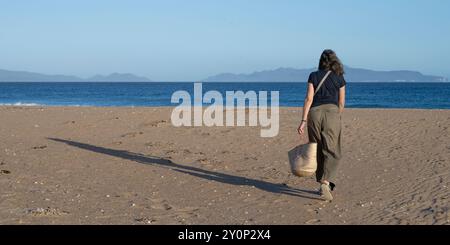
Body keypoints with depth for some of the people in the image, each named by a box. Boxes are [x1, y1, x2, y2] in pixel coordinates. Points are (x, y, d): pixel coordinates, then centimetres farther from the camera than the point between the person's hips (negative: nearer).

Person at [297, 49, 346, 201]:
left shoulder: (314, 76, 8)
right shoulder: (339, 78, 9)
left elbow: (309, 99, -1)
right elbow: (341, 103, 11)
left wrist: (304, 120, -3)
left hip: (315, 113, 1)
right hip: (332, 112, -1)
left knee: (318, 151, 12)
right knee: (331, 152, -2)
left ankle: (322, 183, 17)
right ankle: (326, 182, -22)